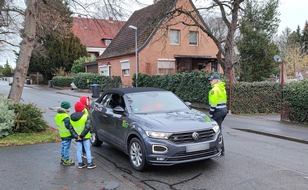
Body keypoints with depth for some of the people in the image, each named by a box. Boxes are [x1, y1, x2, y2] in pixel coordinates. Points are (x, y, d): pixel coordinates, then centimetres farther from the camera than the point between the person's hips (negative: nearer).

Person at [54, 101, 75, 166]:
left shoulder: (57, 115, 4)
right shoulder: (65, 117, -25)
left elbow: (58, 124, 12)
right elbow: (68, 126, -28)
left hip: (62, 134, 9)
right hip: (67, 134, -9)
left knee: (63, 146, 20)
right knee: (66, 147, 1)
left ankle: (63, 158, 31)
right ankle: (66, 160, 9)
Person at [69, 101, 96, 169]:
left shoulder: (71, 118, 2)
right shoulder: (86, 116, -13)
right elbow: (87, 127, -21)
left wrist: (76, 136, -10)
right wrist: (81, 135, -16)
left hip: (77, 137, 4)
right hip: (85, 137, -4)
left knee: (79, 150, 13)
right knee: (87, 149, 6)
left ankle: (80, 163, 21)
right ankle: (89, 163, 10)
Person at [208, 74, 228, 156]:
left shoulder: (215, 89, -16)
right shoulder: (222, 88, 14)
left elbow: (213, 103, -19)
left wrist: (211, 114, -13)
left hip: (218, 111, -10)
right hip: (224, 110, 10)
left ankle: (221, 150, 1)